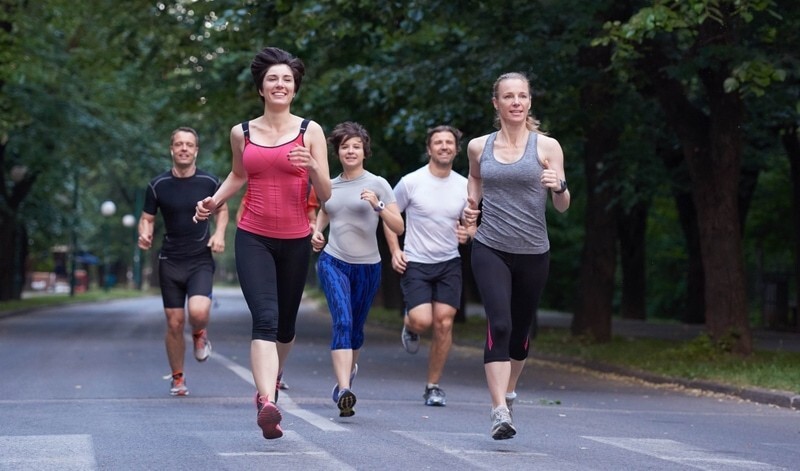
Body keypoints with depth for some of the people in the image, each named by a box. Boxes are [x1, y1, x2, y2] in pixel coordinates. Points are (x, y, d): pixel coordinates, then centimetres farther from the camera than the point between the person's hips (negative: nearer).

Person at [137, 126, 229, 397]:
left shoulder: (210, 182, -1)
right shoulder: (158, 185, -1)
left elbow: (222, 209, 16)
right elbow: (147, 218, 8)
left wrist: (219, 233, -2)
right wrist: (145, 234, -14)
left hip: (201, 260, -1)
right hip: (170, 261, 1)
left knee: (198, 311, -25)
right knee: (174, 323, 1)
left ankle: (199, 334, 13)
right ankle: (177, 378, 21)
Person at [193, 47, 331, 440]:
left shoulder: (310, 132, 0)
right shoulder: (242, 133, 5)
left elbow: (325, 195, -2)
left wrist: (312, 167, -22)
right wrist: (214, 202, 8)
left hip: (295, 241, 1)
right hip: (253, 238, -1)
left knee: (285, 323, 14)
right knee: (265, 318, -19)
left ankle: (272, 377, 44)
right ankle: (267, 403, -30)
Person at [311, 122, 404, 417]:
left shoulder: (378, 184, 0)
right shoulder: (329, 187, 9)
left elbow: (398, 227, -3)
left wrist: (378, 206, -19)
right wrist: (316, 234, 5)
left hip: (367, 267, 0)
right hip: (333, 263, 0)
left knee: (356, 328, 12)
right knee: (342, 321, -19)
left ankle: (349, 367, 44)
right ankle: (344, 390, -28)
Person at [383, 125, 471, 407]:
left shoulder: (465, 186, 4)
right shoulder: (411, 182, -6)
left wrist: (467, 233, -6)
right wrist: (395, 251, -4)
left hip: (449, 263, 3)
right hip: (415, 262, -3)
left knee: (444, 322, -6)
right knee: (422, 320, -18)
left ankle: (433, 386, 7)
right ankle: (409, 327, 23)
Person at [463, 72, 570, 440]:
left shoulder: (547, 147, -2)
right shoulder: (479, 147, 4)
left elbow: (562, 207, 0)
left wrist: (559, 186, -22)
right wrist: (471, 206, 8)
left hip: (533, 253, 1)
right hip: (490, 249, 0)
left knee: (522, 327, 13)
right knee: (499, 325, -17)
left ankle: (509, 391, 40)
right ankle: (500, 412, -21)